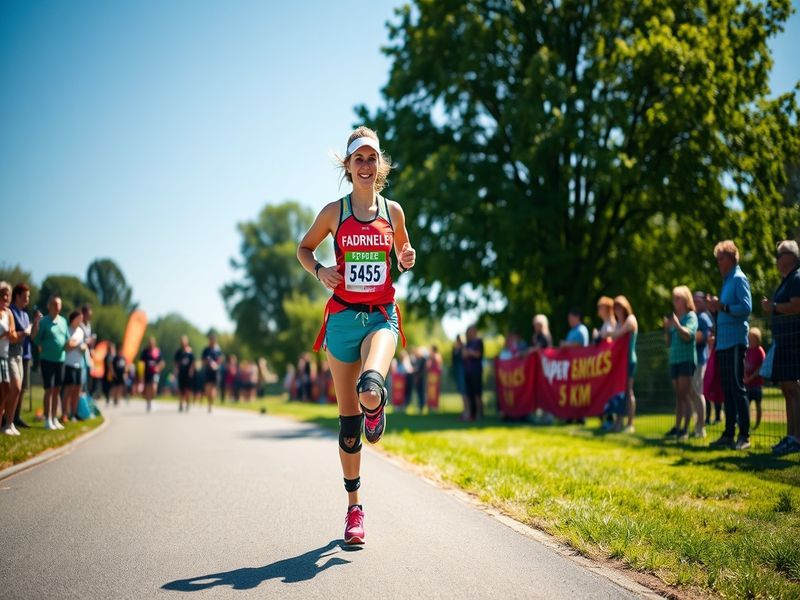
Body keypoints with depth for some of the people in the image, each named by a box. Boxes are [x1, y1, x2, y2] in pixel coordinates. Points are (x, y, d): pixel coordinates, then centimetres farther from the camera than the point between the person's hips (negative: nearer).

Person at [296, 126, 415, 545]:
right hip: (343, 317, 1)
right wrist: (319, 271, -4)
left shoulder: (393, 211, 6)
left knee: (369, 391, -32)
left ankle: (375, 407, 8)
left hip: (381, 317, 0)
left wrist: (407, 261, -3)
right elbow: (303, 248, 16)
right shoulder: (334, 212, 3)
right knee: (348, 418, 4)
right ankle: (354, 508, 17)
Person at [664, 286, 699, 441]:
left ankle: (685, 429, -12)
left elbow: (688, 335, -18)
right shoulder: (673, 317, 15)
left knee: (685, 395, -10)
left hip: (687, 359, -7)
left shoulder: (691, 316, -2)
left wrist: (676, 323, -26)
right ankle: (677, 427, 10)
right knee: (678, 396, 9)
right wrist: (666, 328, 5)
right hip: (674, 360, 7)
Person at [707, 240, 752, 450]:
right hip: (723, 343, 9)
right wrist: (715, 308, 8)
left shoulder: (739, 279, -7)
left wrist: (723, 307, -21)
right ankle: (729, 434, 15)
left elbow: (746, 307, -18)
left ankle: (744, 436, -6)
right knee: (727, 390, 10)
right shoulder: (726, 281, 20)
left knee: (737, 388, -8)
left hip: (735, 342, -9)